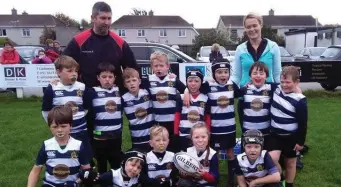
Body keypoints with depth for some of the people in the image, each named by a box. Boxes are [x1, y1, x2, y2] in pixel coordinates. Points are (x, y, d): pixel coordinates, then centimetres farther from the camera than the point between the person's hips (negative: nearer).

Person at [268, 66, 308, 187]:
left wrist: (301, 141, -9)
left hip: (291, 137, -3)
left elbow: (303, 124, -12)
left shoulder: (299, 100, -17)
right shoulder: (276, 90, -6)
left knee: (290, 163, 13)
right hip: (275, 135, 3)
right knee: (272, 159, -11)